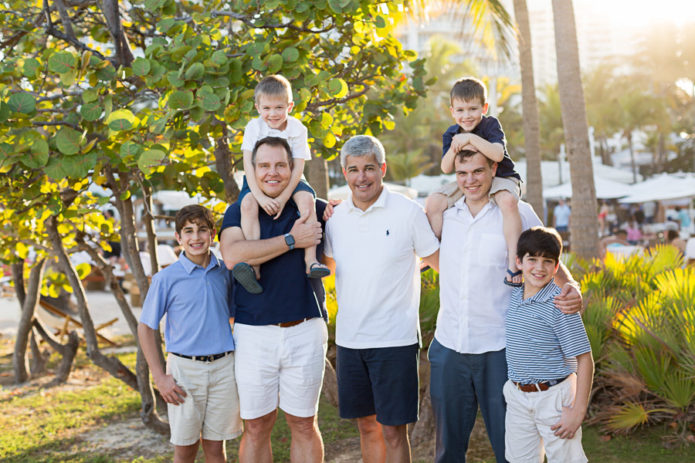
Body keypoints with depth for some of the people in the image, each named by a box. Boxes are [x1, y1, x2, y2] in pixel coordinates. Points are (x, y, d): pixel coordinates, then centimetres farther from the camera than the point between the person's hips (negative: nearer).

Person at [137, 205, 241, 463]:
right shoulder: (167, 278, -6)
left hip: (223, 368, 2)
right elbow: (145, 327, -1)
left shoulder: (224, 273, 4)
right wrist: (160, 377, -7)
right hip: (185, 369, -2)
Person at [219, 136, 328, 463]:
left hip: (304, 331, 1)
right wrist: (291, 240, -16)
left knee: (304, 424, 10)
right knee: (255, 427, 8)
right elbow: (232, 256, -17)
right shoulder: (239, 212, 3)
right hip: (254, 334, 0)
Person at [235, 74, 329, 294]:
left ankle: (310, 260, -32)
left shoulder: (298, 129, -10)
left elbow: (298, 168, -15)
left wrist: (283, 198, -28)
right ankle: (253, 265, -39)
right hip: (258, 181, 0)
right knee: (248, 203, -31)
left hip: (288, 180, 0)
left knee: (306, 198, -29)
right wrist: (260, 196, -29)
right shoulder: (254, 127, -10)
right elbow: (248, 165, -16)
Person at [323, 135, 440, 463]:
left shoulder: (408, 212, -6)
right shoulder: (336, 217, 7)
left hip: (395, 339, -4)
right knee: (367, 426, 14)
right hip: (349, 338, 4)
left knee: (393, 431, -1)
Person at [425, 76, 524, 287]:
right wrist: (453, 149, -24)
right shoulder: (451, 134, 1)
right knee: (433, 202, -15)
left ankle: (513, 263, -37)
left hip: (500, 178, -5)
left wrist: (471, 138, -36)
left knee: (508, 201, -39)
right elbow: (446, 168, -5)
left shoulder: (490, 124, -14)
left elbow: (498, 155, -30)